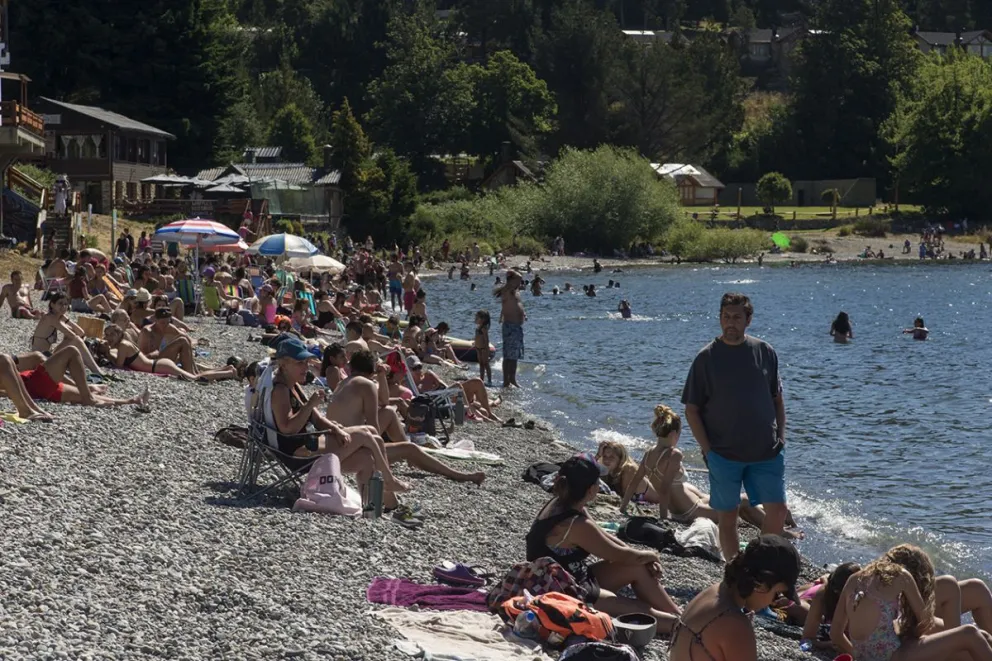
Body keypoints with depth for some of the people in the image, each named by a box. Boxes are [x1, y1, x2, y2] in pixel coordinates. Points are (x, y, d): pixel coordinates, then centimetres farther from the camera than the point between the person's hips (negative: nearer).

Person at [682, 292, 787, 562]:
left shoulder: (765, 352, 5)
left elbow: (777, 398, 14)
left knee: (777, 511, 0)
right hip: (724, 453, -2)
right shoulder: (706, 358, -3)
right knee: (728, 516, 4)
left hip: (766, 451, 2)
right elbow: (691, 409, -1)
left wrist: (781, 436, 4)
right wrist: (707, 449, -8)